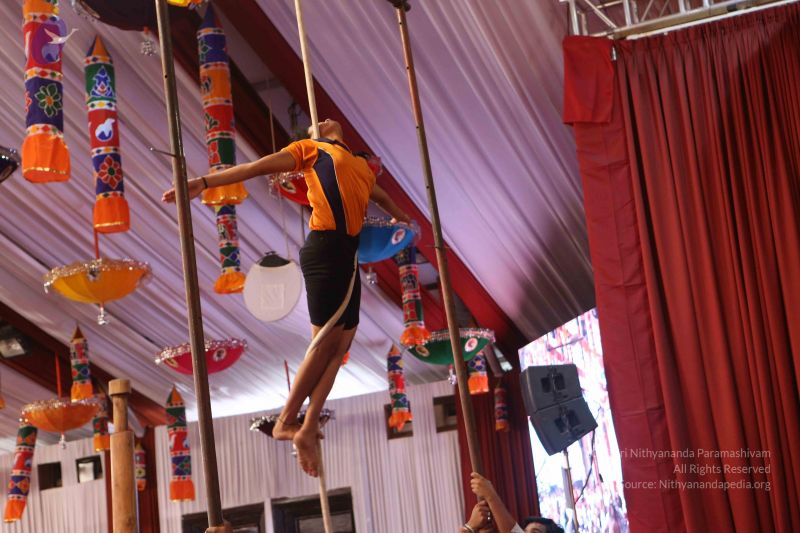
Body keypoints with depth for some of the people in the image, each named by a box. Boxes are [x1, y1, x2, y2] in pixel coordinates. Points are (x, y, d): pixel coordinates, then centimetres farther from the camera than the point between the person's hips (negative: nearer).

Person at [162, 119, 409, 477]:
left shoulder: (361, 166, 28)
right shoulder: (310, 149, 9)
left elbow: (380, 195, 48)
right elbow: (258, 166, 1)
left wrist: (402, 218, 67)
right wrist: (203, 183, -8)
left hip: (348, 253, 7)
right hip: (325, 248, -7)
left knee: (341, 343, 0)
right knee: (325, 340, -9)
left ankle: (309, 428, 1)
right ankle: (286, 422, -2)